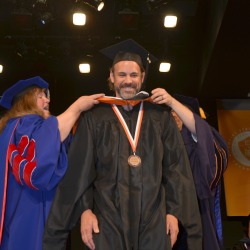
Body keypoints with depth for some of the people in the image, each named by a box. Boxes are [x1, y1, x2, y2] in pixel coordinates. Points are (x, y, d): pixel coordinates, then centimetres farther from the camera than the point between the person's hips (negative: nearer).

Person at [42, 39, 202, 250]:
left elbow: (175, 168, 6)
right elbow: (80, 169, 1)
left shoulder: (161, 117, 10)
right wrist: (84, 210, -9)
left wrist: (174, 211, -1)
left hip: (154, 220, 1)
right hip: (107, 219, -1)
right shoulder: (95, 118, 6)